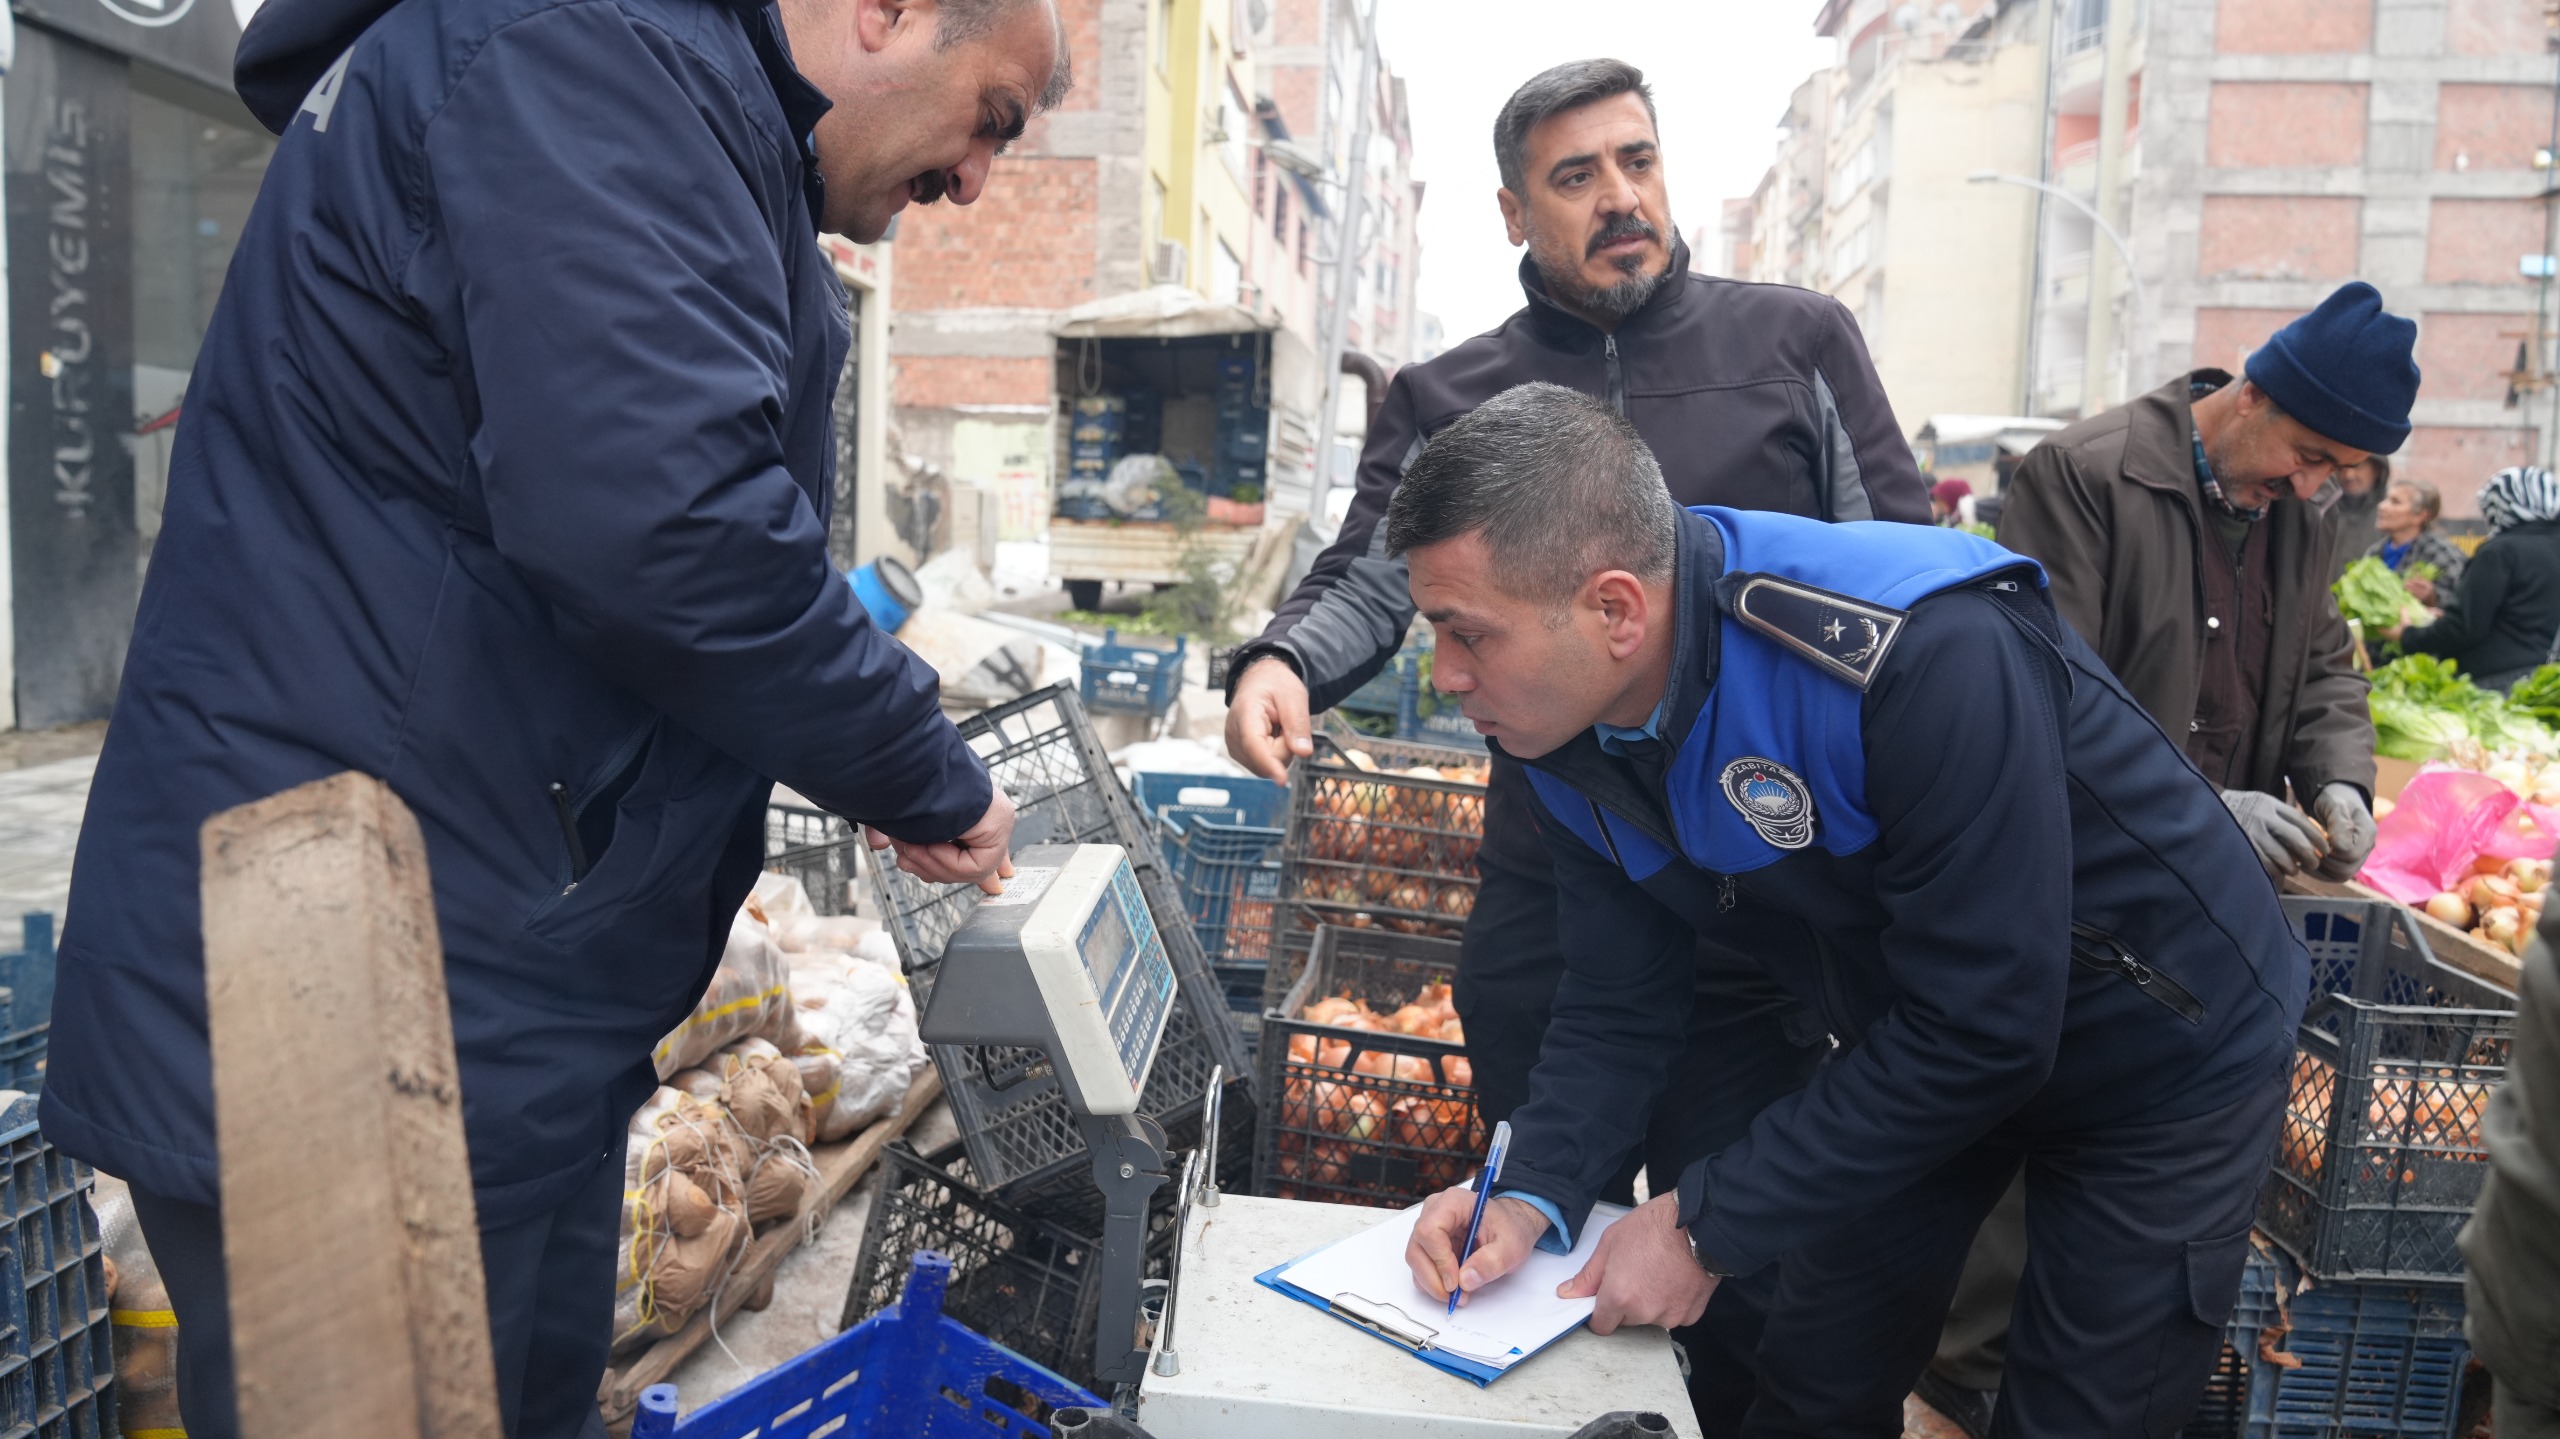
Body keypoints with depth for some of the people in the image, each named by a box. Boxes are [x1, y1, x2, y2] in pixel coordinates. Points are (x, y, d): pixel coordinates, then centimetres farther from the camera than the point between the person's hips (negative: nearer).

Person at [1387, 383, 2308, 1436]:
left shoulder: (1922, 652, -38)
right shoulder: (1568, 732, -14)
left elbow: (1979, 1033, -34)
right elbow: (1616, 1004, -6)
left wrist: (1708, 1227, -29)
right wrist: (1534, 1197, -22)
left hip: (2163, 1050, -5)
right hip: (1920, 1041, 6)